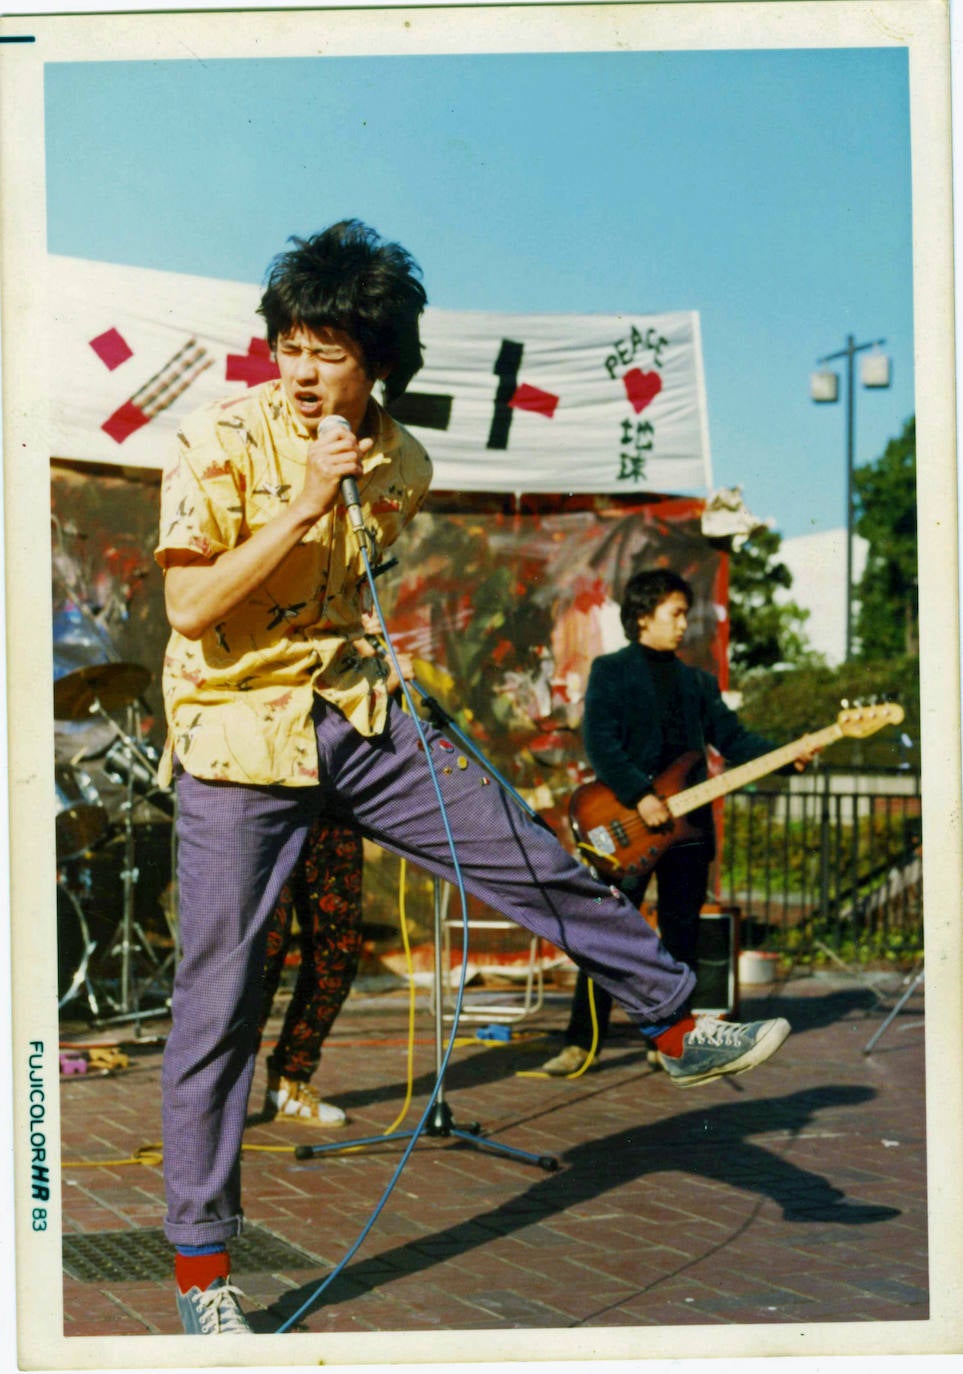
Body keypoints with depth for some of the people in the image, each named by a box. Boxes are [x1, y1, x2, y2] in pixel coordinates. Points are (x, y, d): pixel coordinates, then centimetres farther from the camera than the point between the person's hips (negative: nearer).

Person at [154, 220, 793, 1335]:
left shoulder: (401, 461, 5)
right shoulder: (221, 440, -12)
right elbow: (189, 605, -21)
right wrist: (306, 502, -24)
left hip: (354, 719, 5)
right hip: (236, 741, -5)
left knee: (536, 863, 5)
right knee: (216, 1001, -3)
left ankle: (678, 1029, 29)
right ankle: (200, 1264, 9)